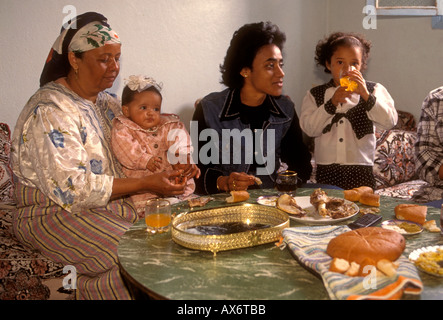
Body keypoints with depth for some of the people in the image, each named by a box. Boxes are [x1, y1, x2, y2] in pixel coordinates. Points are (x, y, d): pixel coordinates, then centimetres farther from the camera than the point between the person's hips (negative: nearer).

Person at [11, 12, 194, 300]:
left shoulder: (106, 102, 11)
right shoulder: (49, 111, -16)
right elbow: (72, 188, -23)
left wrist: (175, 168, -6)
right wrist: (146, 184, -23)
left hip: (112, 202, 8)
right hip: (57, 213, -7)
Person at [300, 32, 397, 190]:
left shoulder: (374, 90, 5)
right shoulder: (315, 95, 7)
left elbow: (390, 122, -9)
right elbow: (309, 128, -7)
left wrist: (366, 95, -18)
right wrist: (331, 103, -17)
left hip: (360, 171, 0)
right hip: (326, 172, 1)